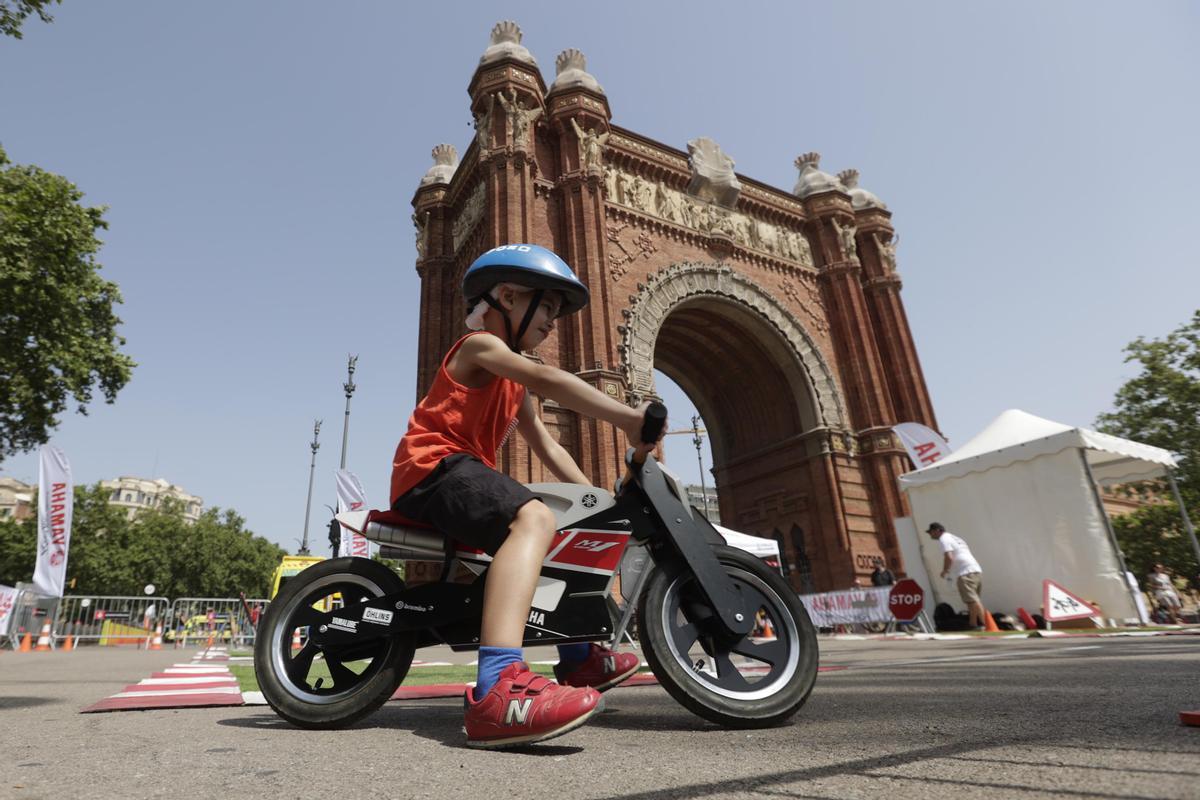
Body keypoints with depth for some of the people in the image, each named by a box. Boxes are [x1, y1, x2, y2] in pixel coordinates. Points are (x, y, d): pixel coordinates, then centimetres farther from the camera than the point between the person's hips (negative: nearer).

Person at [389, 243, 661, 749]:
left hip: (465, 472, 10)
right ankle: (498, 690, -52)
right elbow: (547, 380, -25)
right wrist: (628, 419, -33)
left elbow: (547, 447, 20)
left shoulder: (515, 385, 23)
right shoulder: (479, 346, -6)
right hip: (434, 466, -10)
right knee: (534, 518, -37)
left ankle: (576, 658, 31)